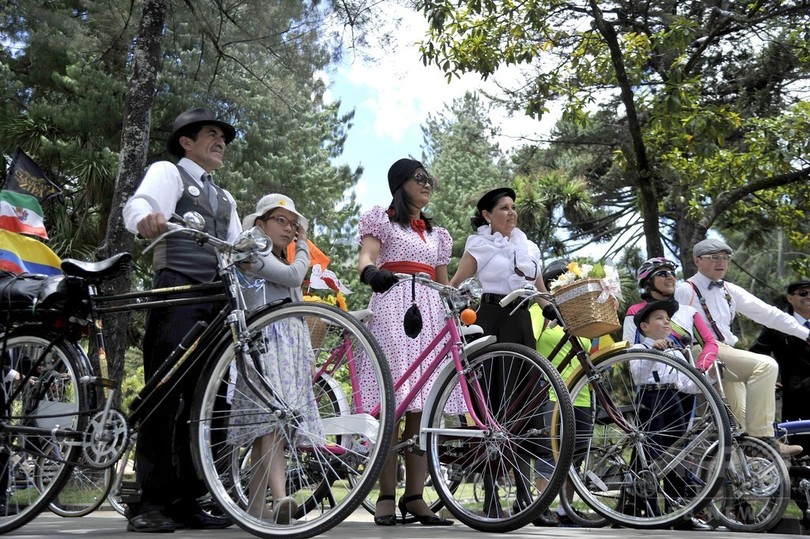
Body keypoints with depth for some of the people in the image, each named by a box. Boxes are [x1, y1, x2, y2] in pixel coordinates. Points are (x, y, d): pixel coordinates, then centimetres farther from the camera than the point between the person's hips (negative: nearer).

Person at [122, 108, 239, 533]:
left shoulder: (225, 199, 31)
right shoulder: (167, 172, 11)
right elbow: (137, 204, -10)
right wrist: (147, 219, -34)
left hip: (215, 302, 6)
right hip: (178, 292, -6)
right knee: (164, 396, -11)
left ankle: (186, 501, 7)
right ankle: (150, 503, -8)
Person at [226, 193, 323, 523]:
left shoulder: (287, 264, 29)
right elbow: (293, 275, -11)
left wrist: (308, 355, 24)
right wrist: (304, 247, 8)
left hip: (291, 349, 8)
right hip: (263, 345, -8)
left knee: (269, 425, 3)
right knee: (272, 419, -23)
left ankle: (255, 505, 5)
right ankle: (281, 498, -37)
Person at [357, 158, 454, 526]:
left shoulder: (435, 233, 26)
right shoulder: (382, 220, 11)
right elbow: (366, 256, -9)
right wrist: (370, 271, -32)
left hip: (430, 312, 5)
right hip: (392, 308, -5)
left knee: (423, 406, -2)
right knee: (390, 403, -10)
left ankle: (414, 496, 1)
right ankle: (386, 497, -6)